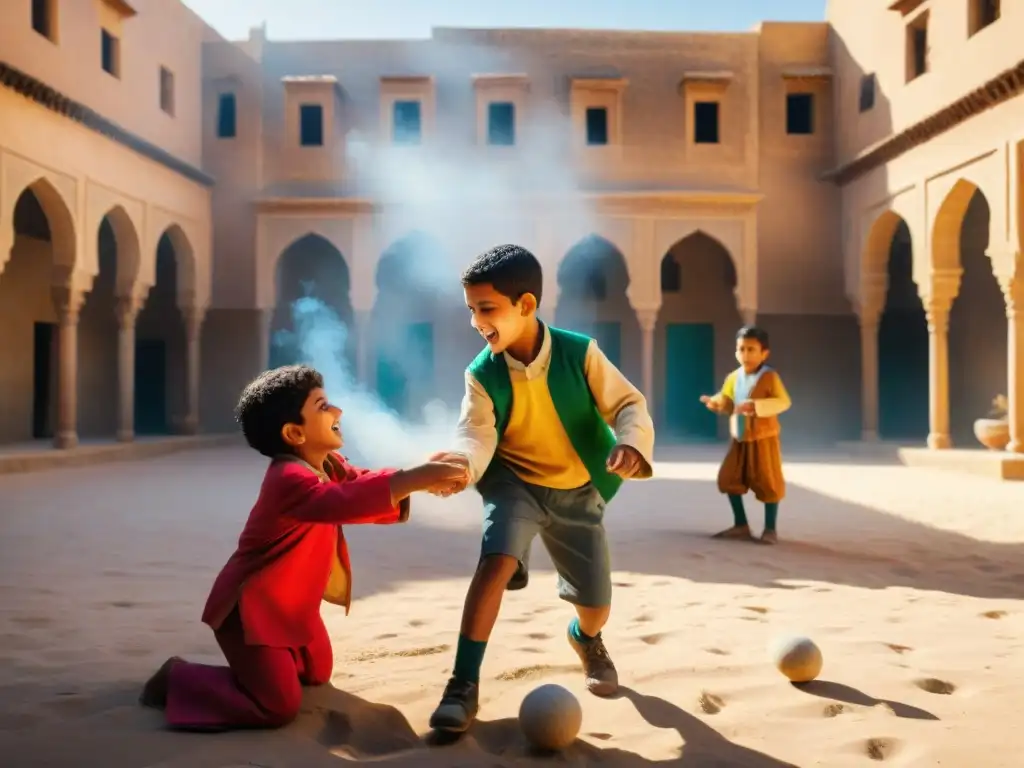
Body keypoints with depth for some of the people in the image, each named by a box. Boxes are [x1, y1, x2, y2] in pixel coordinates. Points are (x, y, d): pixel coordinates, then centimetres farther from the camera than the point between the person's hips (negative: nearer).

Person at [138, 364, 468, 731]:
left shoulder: (328, 465, 2)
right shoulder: (289, 479, -32)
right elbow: (342, 502, -50)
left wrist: (419, 477, -22)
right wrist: (414, 479, -55)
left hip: (291, 603, 10)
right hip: (250, 606, -10)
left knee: (316, 674, 21)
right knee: (279, 706, -11)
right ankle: (179, 678, 5)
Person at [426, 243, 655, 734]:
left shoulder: (580, 352, -18)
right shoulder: (482, 374, -15)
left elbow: (628, 403, -16)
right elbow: (478, 434, -24)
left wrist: (631, 442, -37)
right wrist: (462, 460, -48)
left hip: (577, 490, 1)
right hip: (516, 482, 0)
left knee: (597, 604, 7)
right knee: (496, 561, -29)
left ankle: (585, 636, 47)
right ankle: (464, 684, -18)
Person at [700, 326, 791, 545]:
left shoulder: (770, 376, -13)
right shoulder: (733, 378, 5)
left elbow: (783, 402, -20)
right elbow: (727, 402, 9)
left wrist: (756, 406, -31)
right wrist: (715, 403, -14)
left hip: (763, 438, -6)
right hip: (739, 439, 6)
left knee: (768, 482, 0)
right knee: (729, 478, 8)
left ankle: (770, 529, 14)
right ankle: (741, 526, 21)